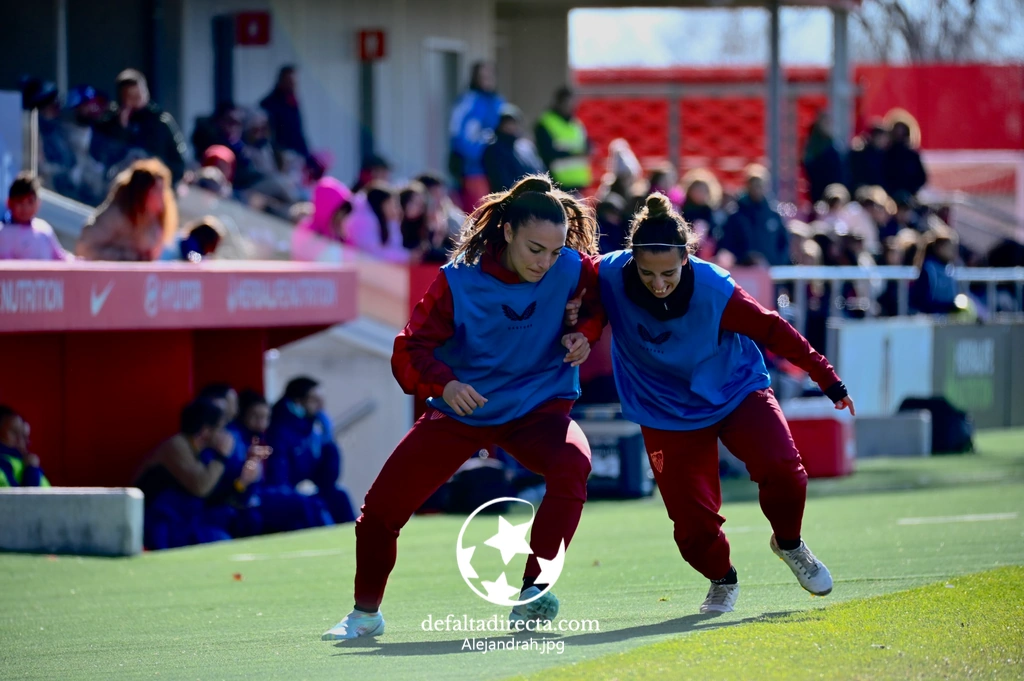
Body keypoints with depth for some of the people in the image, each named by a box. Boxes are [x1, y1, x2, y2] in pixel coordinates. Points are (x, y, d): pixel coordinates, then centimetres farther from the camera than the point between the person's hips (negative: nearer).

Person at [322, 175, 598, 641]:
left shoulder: (572, 270, -16)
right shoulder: (459, 280, -21)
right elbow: (410, 350, -19)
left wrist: (583, 337, -14)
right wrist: (443, 382, -39)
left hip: (539, 407, 0)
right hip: (460, 410, 0)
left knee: (572, 464, -34)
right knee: (382, 507, -2)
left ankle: (532, 593, -25)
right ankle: (366, 613, 24)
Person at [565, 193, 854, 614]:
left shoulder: (714, 291, -26)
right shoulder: (609, 276, -23)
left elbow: (772, 331, -15)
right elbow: (591, 311, -4)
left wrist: (828, 379, -9)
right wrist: (581, 325, -29)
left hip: (736, 390, -1)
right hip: (667, 413, 1)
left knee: (781, 470, -23)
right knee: (692, 522, -8)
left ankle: (789, 544, 11)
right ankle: (722, 580, 27)